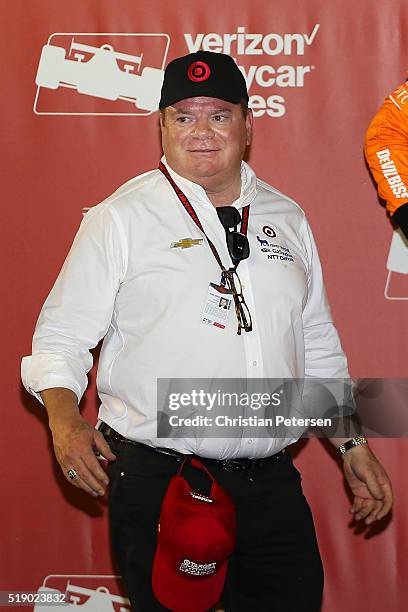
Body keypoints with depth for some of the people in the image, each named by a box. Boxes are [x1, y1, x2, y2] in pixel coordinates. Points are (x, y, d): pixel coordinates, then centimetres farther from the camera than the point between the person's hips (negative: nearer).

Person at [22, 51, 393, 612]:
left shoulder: (287, 219, 12)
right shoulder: (121, 219, -2)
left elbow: (318, 346, 20)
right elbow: (61, 338, -3)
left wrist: (353, 444, 15)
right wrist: (65, 421, -21)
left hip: (272, 483, 4)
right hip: (158, 483, -4)